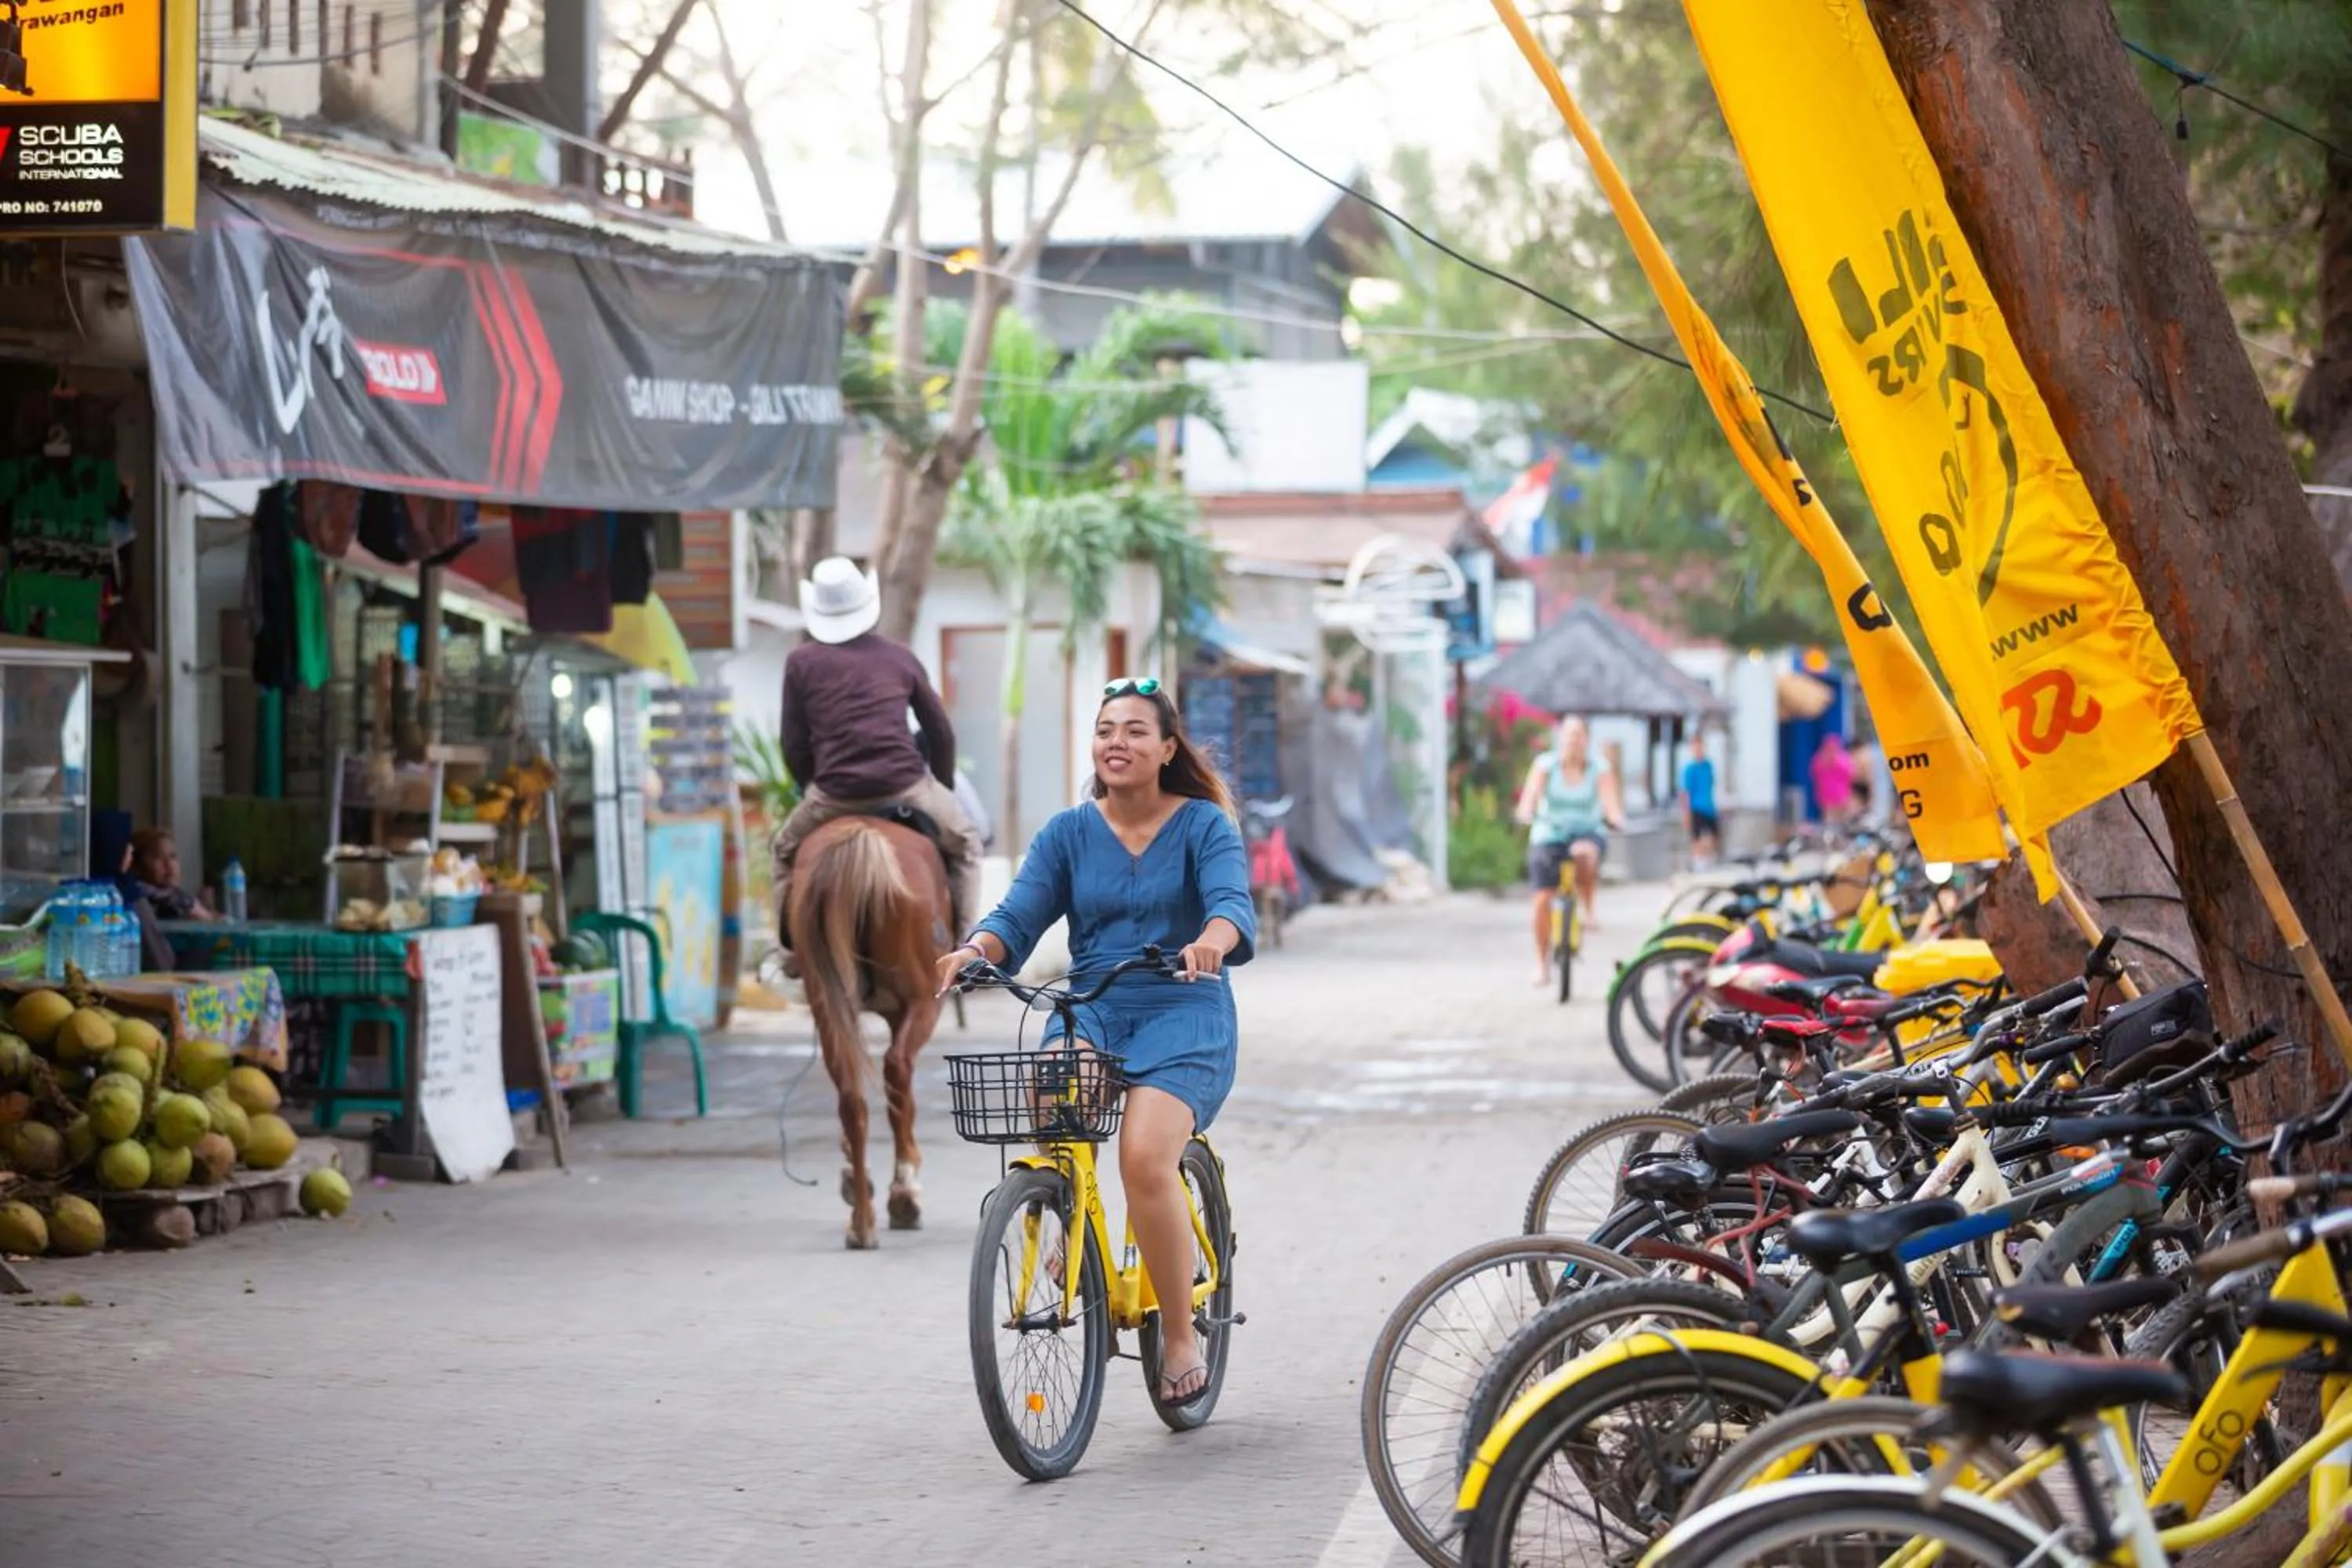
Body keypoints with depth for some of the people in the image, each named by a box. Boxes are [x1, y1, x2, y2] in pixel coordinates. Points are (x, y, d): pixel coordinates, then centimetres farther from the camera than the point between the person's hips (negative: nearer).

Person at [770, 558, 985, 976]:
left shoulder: (802, 662, 6)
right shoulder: (899, 657, 10)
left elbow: (794, 746, 6)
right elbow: (941, 732, 15)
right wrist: (943, 786, 29)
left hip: (834, 794, 0)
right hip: (906, 786, 0)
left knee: (786, 849, 28)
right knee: (964, 843, 25)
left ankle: (791, 948, 20)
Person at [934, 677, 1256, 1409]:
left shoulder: (1204, 825, 1)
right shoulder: (1067, 833, 9)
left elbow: (1232, 901, -16)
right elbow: (1020, 915, -2)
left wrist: (1213, 939, -40)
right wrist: (974, 950, -25)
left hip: (1183, 1013, -2)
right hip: (1090, 1008, 3)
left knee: (1145, 1158, -26)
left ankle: (1181, 1335, -8)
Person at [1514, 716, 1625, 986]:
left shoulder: (1599, 771, -4)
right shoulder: (1545, 765, -5)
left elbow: (1611, 806, -13)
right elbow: (1531, 795, -17)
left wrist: (1617, 820, -35)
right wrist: (1526, 813, -38)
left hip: (1588, 833, -1)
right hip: (1549, 836, 1)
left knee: (1584, 852, -38)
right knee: (1543, 898, -11)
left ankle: (1588, 911, -17)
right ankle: (1542, 963, 5)